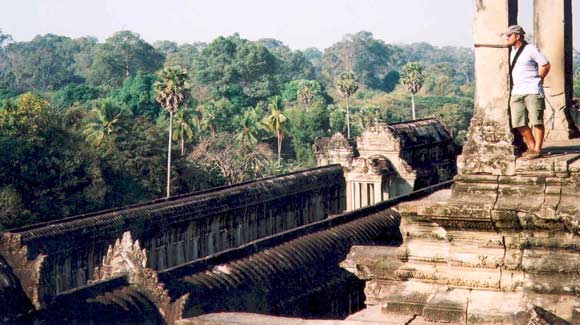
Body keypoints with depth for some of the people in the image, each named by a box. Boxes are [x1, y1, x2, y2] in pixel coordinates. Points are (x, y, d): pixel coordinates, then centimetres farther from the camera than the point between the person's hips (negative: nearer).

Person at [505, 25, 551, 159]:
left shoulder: (530, 49, -7)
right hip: (517, 92, 7)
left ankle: (537, 149, -1)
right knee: (519, 123, 3)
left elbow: (546, 65, -7)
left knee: (536, 122, -4)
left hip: (532, 91, -7)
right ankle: (531, 146, 15)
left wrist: (537, 80, -3)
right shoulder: (513, 51, 15)